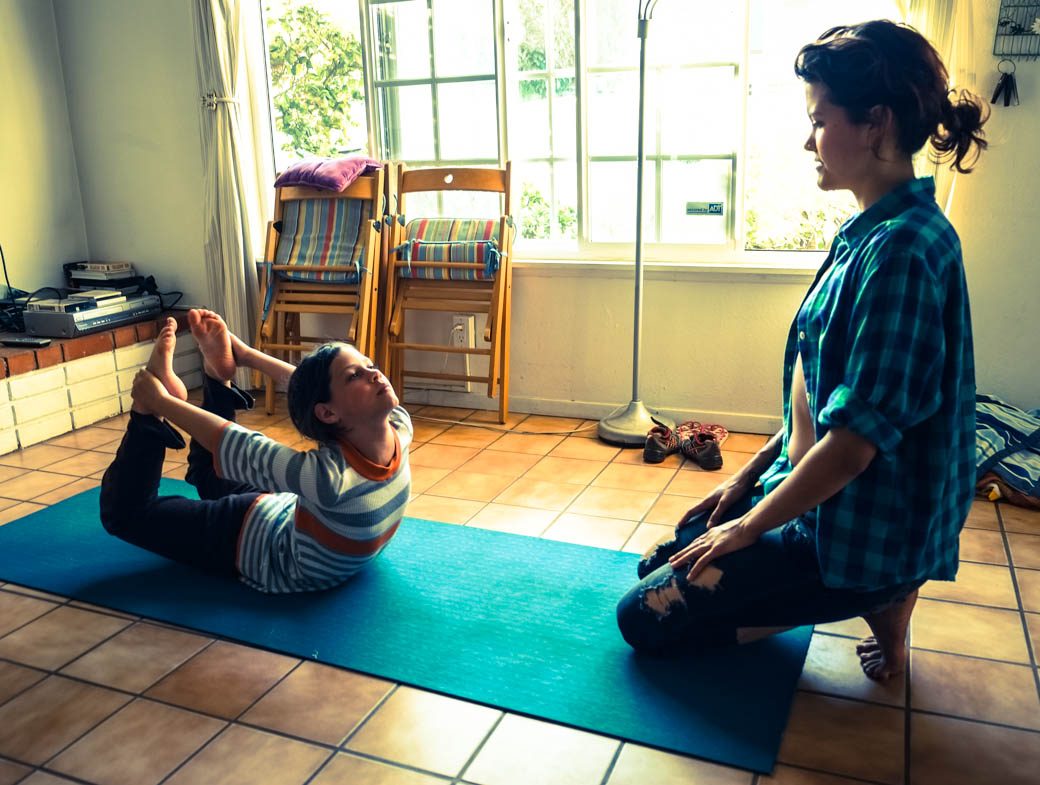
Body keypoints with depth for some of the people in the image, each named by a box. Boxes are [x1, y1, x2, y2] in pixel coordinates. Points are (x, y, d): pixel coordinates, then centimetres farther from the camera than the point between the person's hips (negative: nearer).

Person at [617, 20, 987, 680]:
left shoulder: (903, 250, -26)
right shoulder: (872, 231, 5)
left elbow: (854, 441, -27)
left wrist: (748, 527, -14)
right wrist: (749, 476, 12)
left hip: (863, 528, -9)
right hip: (815, 491, 9)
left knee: (645, 619, -2)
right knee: (662, 566, 19)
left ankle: (874, 600, 2)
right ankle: (875, 593, 14)